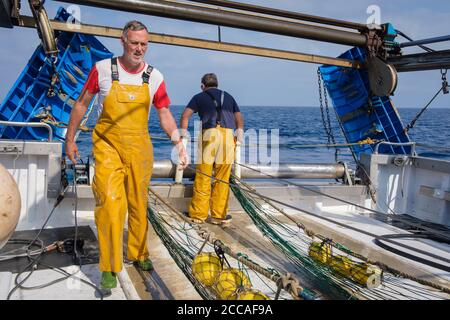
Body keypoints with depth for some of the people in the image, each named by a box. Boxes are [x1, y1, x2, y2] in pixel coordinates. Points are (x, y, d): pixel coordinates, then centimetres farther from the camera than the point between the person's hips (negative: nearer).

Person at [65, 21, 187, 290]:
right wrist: (70, 139, 7)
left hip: (140, 146, 3)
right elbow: (82, 103, 6)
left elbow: (165, 115, 4)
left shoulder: (155, 77, 1)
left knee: (139, 204, 10)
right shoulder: (103, 69, -3)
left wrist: (178, 142, -11)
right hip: (108, 145, -2)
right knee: (110, 204, -13)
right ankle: (109, 268, 0)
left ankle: (138, 254, 30)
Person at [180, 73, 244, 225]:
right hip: (228, 135, 2)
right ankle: (219, 215, 11)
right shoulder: (228, 97, 26)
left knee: (203, 177, 5)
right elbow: (239, 118, 17)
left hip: (209, 134, -2)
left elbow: (185, 115, 4)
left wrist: (183, 134, 11)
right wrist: (240, 133, 20)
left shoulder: (199, 97, 17)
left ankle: (198, 214, 11)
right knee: (222, 179, 7)